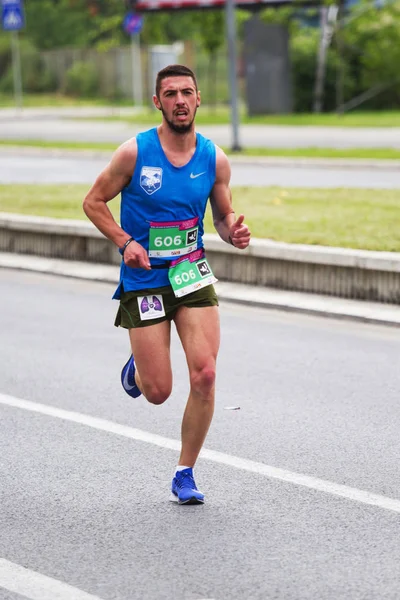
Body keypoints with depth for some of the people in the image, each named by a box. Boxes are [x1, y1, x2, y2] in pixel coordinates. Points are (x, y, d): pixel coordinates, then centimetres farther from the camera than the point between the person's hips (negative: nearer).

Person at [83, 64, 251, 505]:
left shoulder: (214, 159, -1)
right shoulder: (134, 153, -10)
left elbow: (223, 215, 11)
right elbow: (93, 202, 0)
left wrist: (234, 232, -13)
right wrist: (125, 242, -14)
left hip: (193, 276, 2)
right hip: (144, 281, -2)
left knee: (204, 377, -11)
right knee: (158, 393, -2)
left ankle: (185, 474, 6)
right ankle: (137, 367, 38)